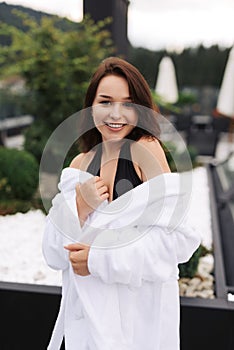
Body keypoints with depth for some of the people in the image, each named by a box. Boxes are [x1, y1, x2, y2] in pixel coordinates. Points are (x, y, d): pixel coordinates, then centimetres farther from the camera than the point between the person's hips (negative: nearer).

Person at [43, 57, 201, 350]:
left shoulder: (146, 148, -14)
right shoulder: (80, 163, -1)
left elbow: (174, 237, -19)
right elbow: (55, 254, -3)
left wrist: (99, 259, -19)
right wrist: (79, 209, -20)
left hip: (141, 301, -3)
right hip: (86, 302, 4)